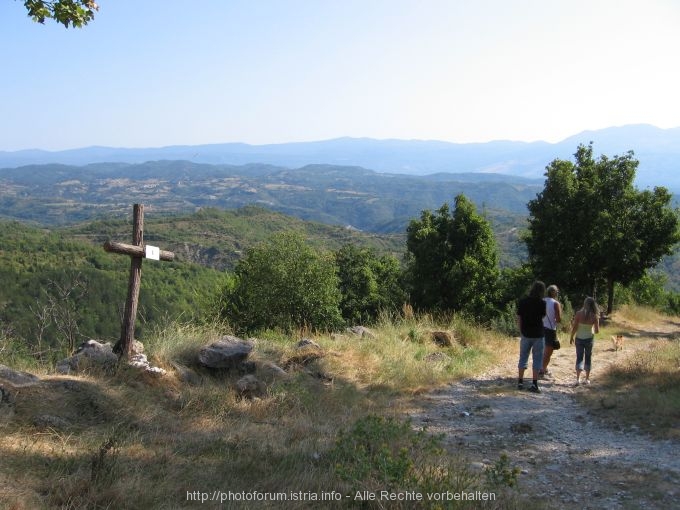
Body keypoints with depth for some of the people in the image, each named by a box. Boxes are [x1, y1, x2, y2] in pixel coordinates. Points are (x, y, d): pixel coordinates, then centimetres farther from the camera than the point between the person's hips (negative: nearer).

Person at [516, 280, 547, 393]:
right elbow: (543, 316, 4)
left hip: (525, 334, 3)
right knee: (537, 359, 4)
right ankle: (534, 384, 1)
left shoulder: (522, 302, -3)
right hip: (538, 335, -2)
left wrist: (521, 331, 12)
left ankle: (520, 382, 14)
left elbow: (519, 318, 2)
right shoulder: (542, 303, -11)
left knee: (523, 358, 12)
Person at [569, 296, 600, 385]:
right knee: (588, 358, 15)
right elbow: (597, 330, -5)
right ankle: (587, 379, 21)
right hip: (589, 338, 1)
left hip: (579, 338, -1)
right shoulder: (594, 316, -9)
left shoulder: (579, 314, -13)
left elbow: (574, 327, -10)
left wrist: (571, 337, 4)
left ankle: (578, 378, -6)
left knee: (579, 357, 7)